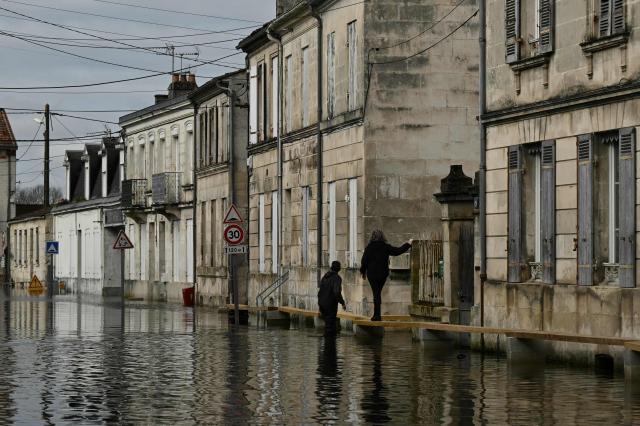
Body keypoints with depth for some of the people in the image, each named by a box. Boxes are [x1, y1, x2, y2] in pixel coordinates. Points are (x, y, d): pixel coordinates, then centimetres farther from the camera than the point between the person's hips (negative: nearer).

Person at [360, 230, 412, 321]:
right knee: (378, 293, 14)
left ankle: (377, 315, -5)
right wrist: (408, 244, 20)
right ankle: (376, 314, 15)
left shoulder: (369, 247, -7)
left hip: (372, 274, -2)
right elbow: (398, 251, 5)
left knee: (376, 293, 0)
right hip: (383, 274, 2)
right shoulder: (386, 247, -2)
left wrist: (363, 272, 10)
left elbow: (364, 260, -3)